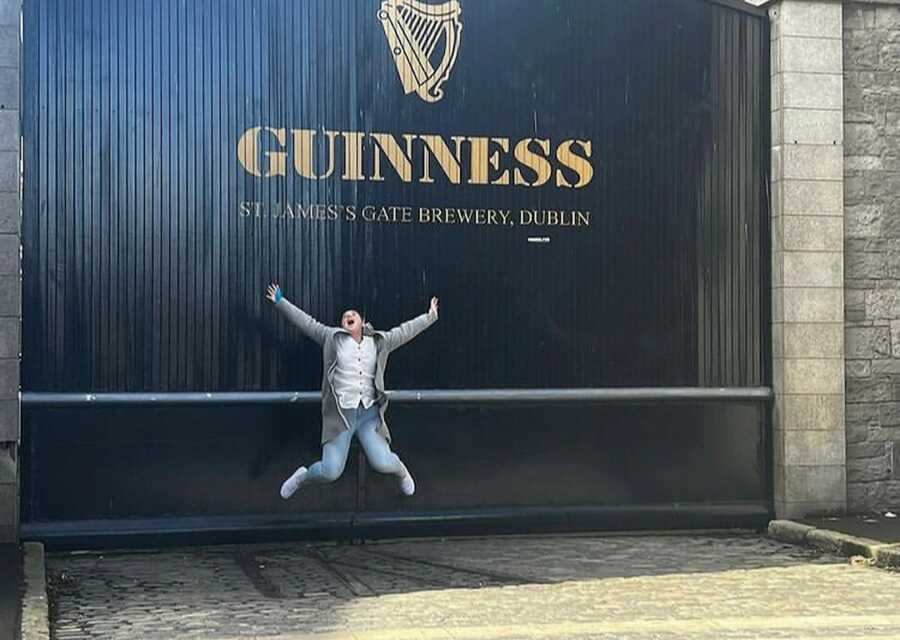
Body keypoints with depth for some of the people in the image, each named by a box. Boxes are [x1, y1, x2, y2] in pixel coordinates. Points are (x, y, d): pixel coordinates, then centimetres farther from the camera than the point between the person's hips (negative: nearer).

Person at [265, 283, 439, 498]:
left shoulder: (378, 342, 14)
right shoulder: (332, 338, 9)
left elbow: (404, 331, 23)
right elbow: (307, 322, 11)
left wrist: (430, 317, 29)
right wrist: (280, 302, 10)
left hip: (369, 413, 1)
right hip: (340, 414, -1)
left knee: (382, 464, -15)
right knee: (330, 472, -9)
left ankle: (401, 470, 24)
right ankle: (303, 477, 27)